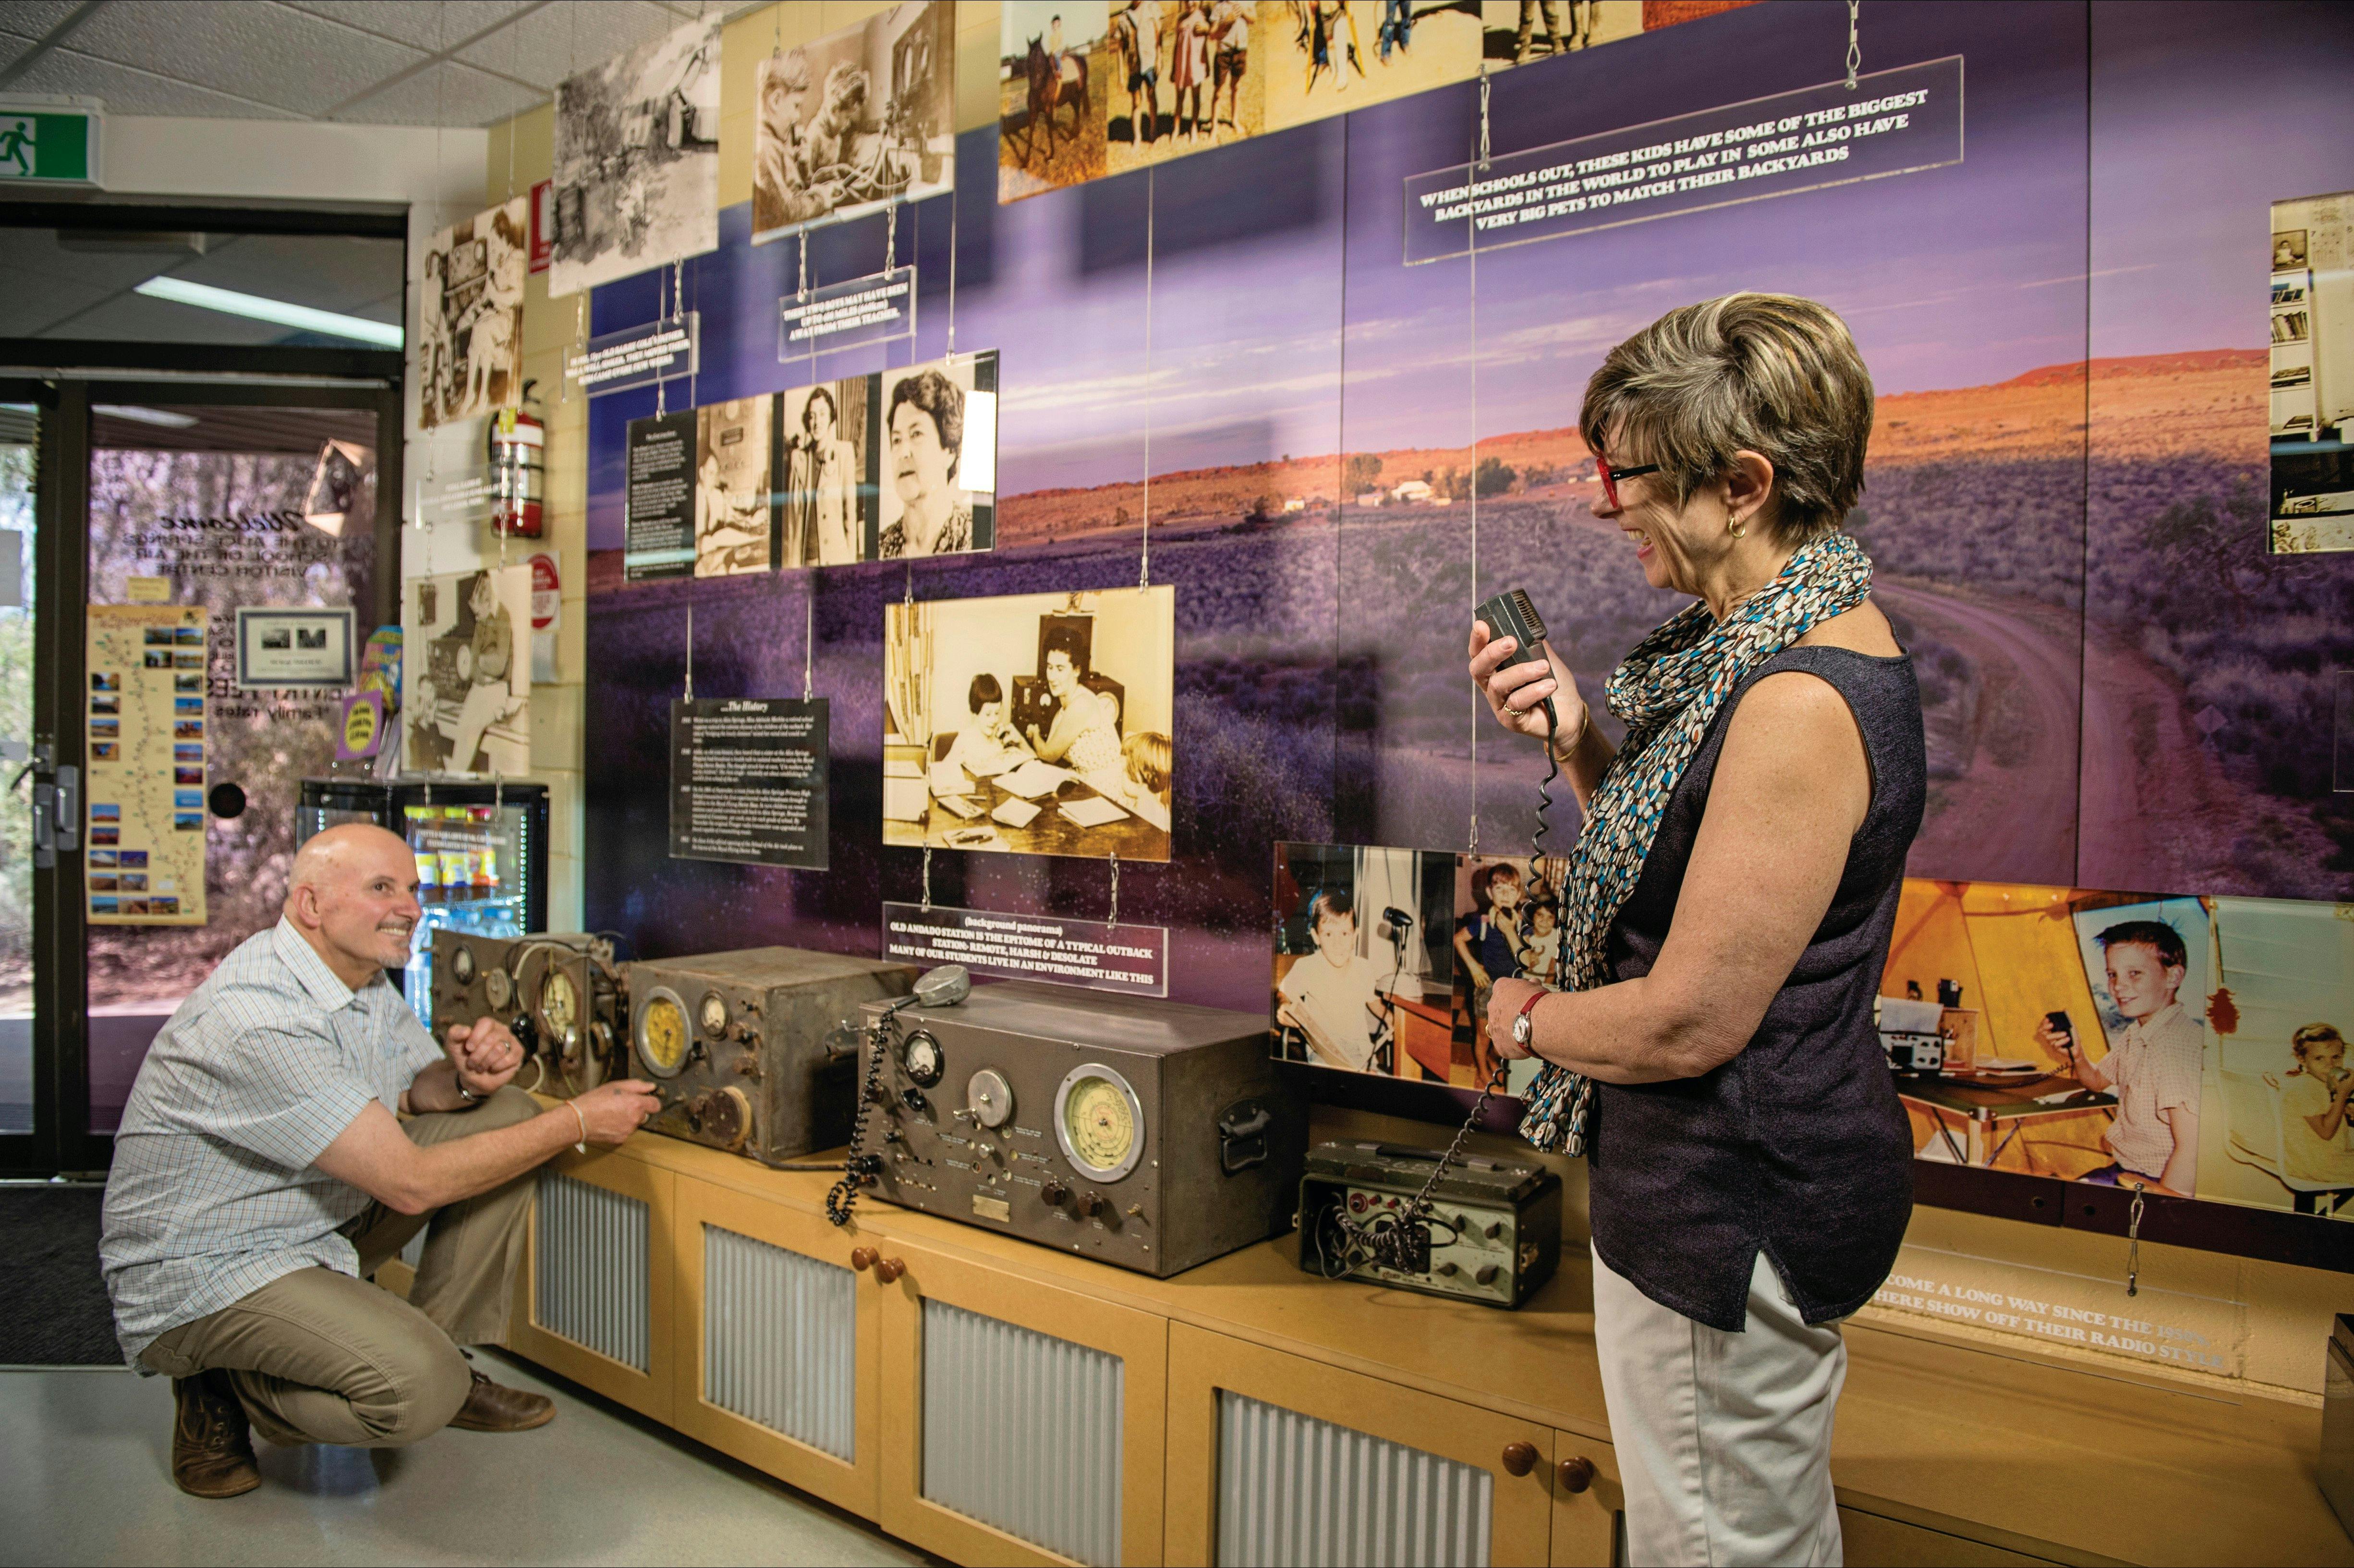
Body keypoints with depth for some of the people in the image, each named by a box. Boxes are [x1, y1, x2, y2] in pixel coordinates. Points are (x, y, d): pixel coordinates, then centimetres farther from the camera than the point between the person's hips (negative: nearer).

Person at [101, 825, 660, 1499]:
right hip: (202, 1274, -9)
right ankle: (220, 1390, 1)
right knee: (419, 1390, -29)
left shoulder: (362, 975, 0)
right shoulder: (261, 1019, -29)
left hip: (323, 1219, 9)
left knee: (504, 1115, -3)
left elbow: (417, 1089, 11)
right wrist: (576, 1121, -22)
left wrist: (467, 1077, -15)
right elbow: (412, 1183, -29)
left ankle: (444, 1360, 5)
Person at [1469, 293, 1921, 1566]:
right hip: (1744, 1182, 10)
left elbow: (1690, 1021, -26)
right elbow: (1659, 863, 12)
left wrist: (1528, 1019, -8)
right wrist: (1573, 737, -3)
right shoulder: (1760, 641, 4)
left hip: (1735, 1207, -10)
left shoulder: (1802, 704, -28)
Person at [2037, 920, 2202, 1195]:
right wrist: (2074, 1054, 6)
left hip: (2162, 1184, -9)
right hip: (2124, 1171, 9)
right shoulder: (2137, 1033, 7)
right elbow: (2098, 1079, 26)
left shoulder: (2179, 1044, -24)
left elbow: (2193, 1152, -30)